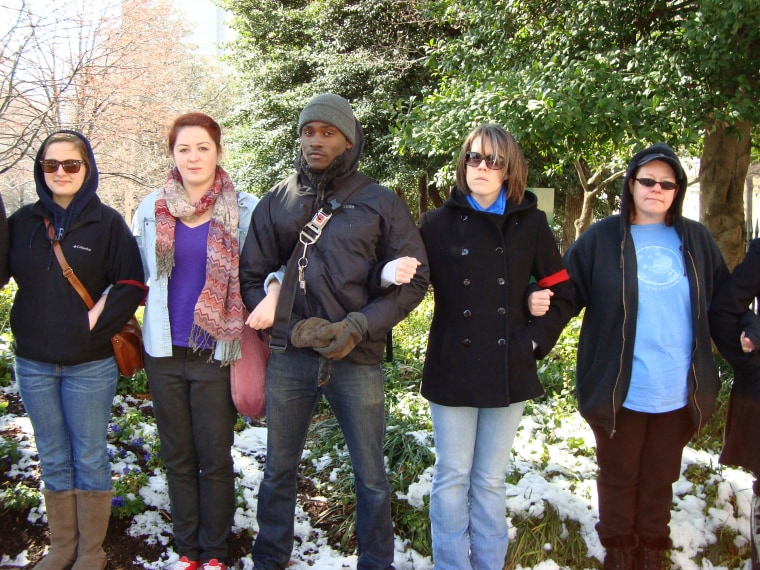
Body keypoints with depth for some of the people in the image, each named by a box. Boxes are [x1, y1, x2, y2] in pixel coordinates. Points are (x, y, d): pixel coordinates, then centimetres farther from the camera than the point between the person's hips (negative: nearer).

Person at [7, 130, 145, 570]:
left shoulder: (107, 222, -4)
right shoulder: (23, 221, 5)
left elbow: (132, 284, -7)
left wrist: (98, 323, -14)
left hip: (90, 363, -3)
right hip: (33, 362, 3)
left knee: (90, 458, 7)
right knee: (53, 460, 14)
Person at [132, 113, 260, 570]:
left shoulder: (244, 210, -2)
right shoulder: (152, 209, 5)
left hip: (217, 352, -2)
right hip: (164, 352, 3)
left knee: (215, 458, 3)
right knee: (178, 458, 11)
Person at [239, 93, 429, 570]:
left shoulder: (382, 204, 1)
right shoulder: (277, 203, 7)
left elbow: (414, 279, 0)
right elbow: (252, 277, 7)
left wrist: (359, 326, -13)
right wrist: (290, 324, -10)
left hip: (358, 359, -1)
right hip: (289, 356, 2)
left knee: (371, 477, 8)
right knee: (279, 471, 14)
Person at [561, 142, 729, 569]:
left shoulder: (696, 240, 6)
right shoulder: (602, 238, -3)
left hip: (679, 392, 2)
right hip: (620, 391, -2)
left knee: (660, 477, 16)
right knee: (619, 475, 13)